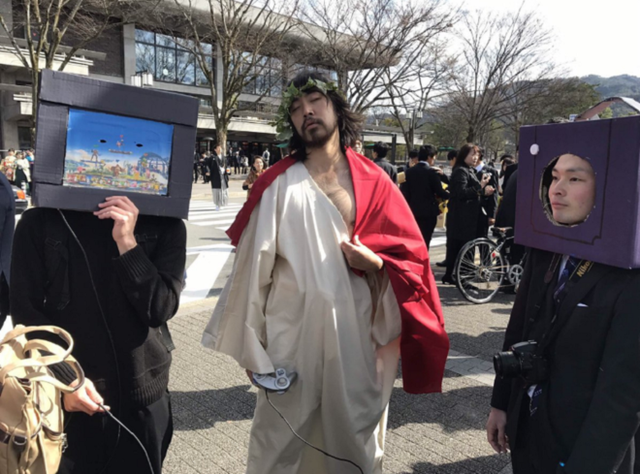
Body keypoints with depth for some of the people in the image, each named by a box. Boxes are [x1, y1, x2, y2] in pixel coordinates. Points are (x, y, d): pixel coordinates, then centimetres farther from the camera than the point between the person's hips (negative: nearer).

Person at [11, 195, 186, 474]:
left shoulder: (165, 225, -4)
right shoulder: (39, 223, -4)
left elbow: (160, 309, -13)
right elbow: (26, 313, -5)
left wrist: (127, 242, -21)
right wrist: (65, 378, -14)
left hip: (143, 394, 1)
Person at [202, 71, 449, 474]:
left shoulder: (374, 182, 2)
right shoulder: (278, 185, -5)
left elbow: (413, 255, 5)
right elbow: (254, 266, -3)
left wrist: (377, 263, -15)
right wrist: (249, 344, 0)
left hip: (361, 343, 2)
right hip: (293, 341, -1)